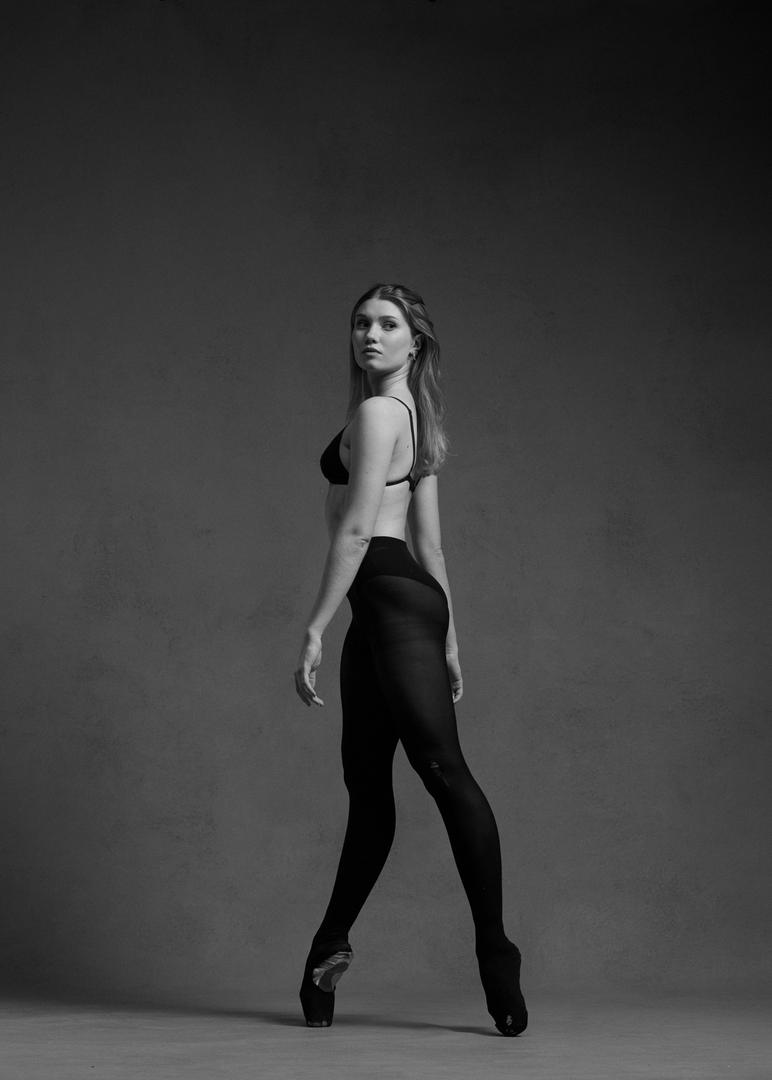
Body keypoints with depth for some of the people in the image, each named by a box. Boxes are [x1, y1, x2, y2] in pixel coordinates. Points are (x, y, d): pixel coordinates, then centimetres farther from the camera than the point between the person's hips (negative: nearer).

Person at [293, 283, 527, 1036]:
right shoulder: (415, 419, 21)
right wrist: (447, 635, 20)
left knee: (442, 768, -11)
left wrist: (313, 630, -17)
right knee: (365, 781, 13)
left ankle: (495, 952, -11)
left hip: (391, 600, -10)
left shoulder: (376, 411, -8)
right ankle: (331, 944, 21)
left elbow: (356, 529, -16)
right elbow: (429, 540, 20)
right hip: (386, 609, 10)